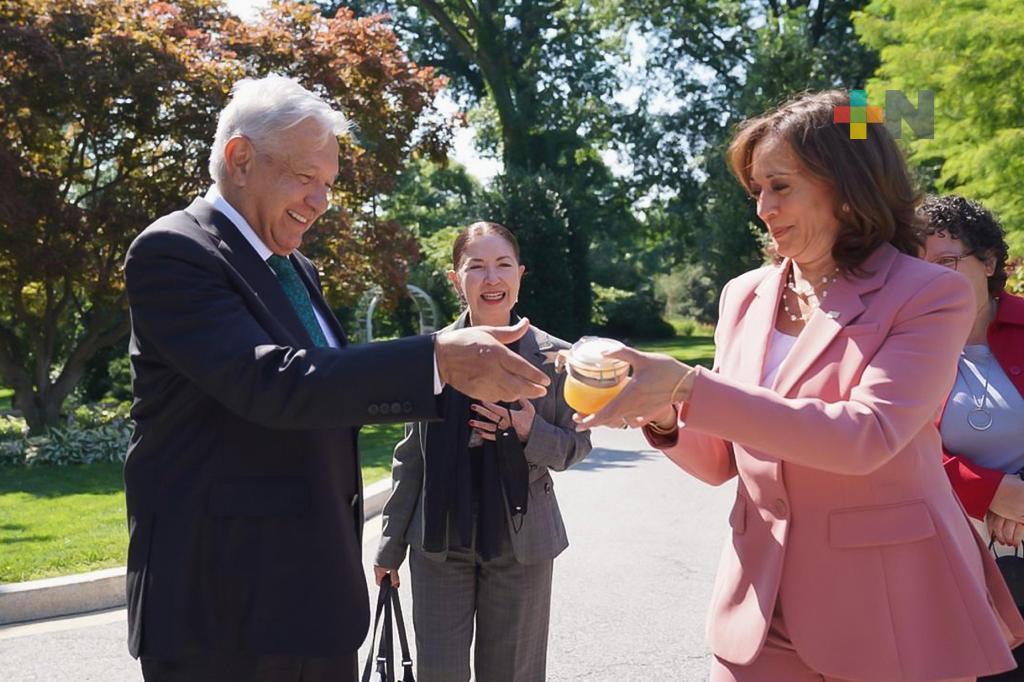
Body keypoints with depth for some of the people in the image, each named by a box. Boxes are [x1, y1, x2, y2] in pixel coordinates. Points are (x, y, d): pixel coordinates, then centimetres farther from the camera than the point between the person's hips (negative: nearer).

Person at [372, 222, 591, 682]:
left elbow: (576, 445, 3)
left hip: (521, 543, -1)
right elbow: (411, 456, 6)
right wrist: (391, 544, 9)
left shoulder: (552, 356, -5)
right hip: (440, 541, 1)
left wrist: (530, 433, -18)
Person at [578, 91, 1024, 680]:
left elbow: (866, 436, -23)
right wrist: (664, 418, -11)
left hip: (890, 611, -4)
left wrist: (689, 387, -27)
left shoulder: (931, 294, -8)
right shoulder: (745, 296, 7)